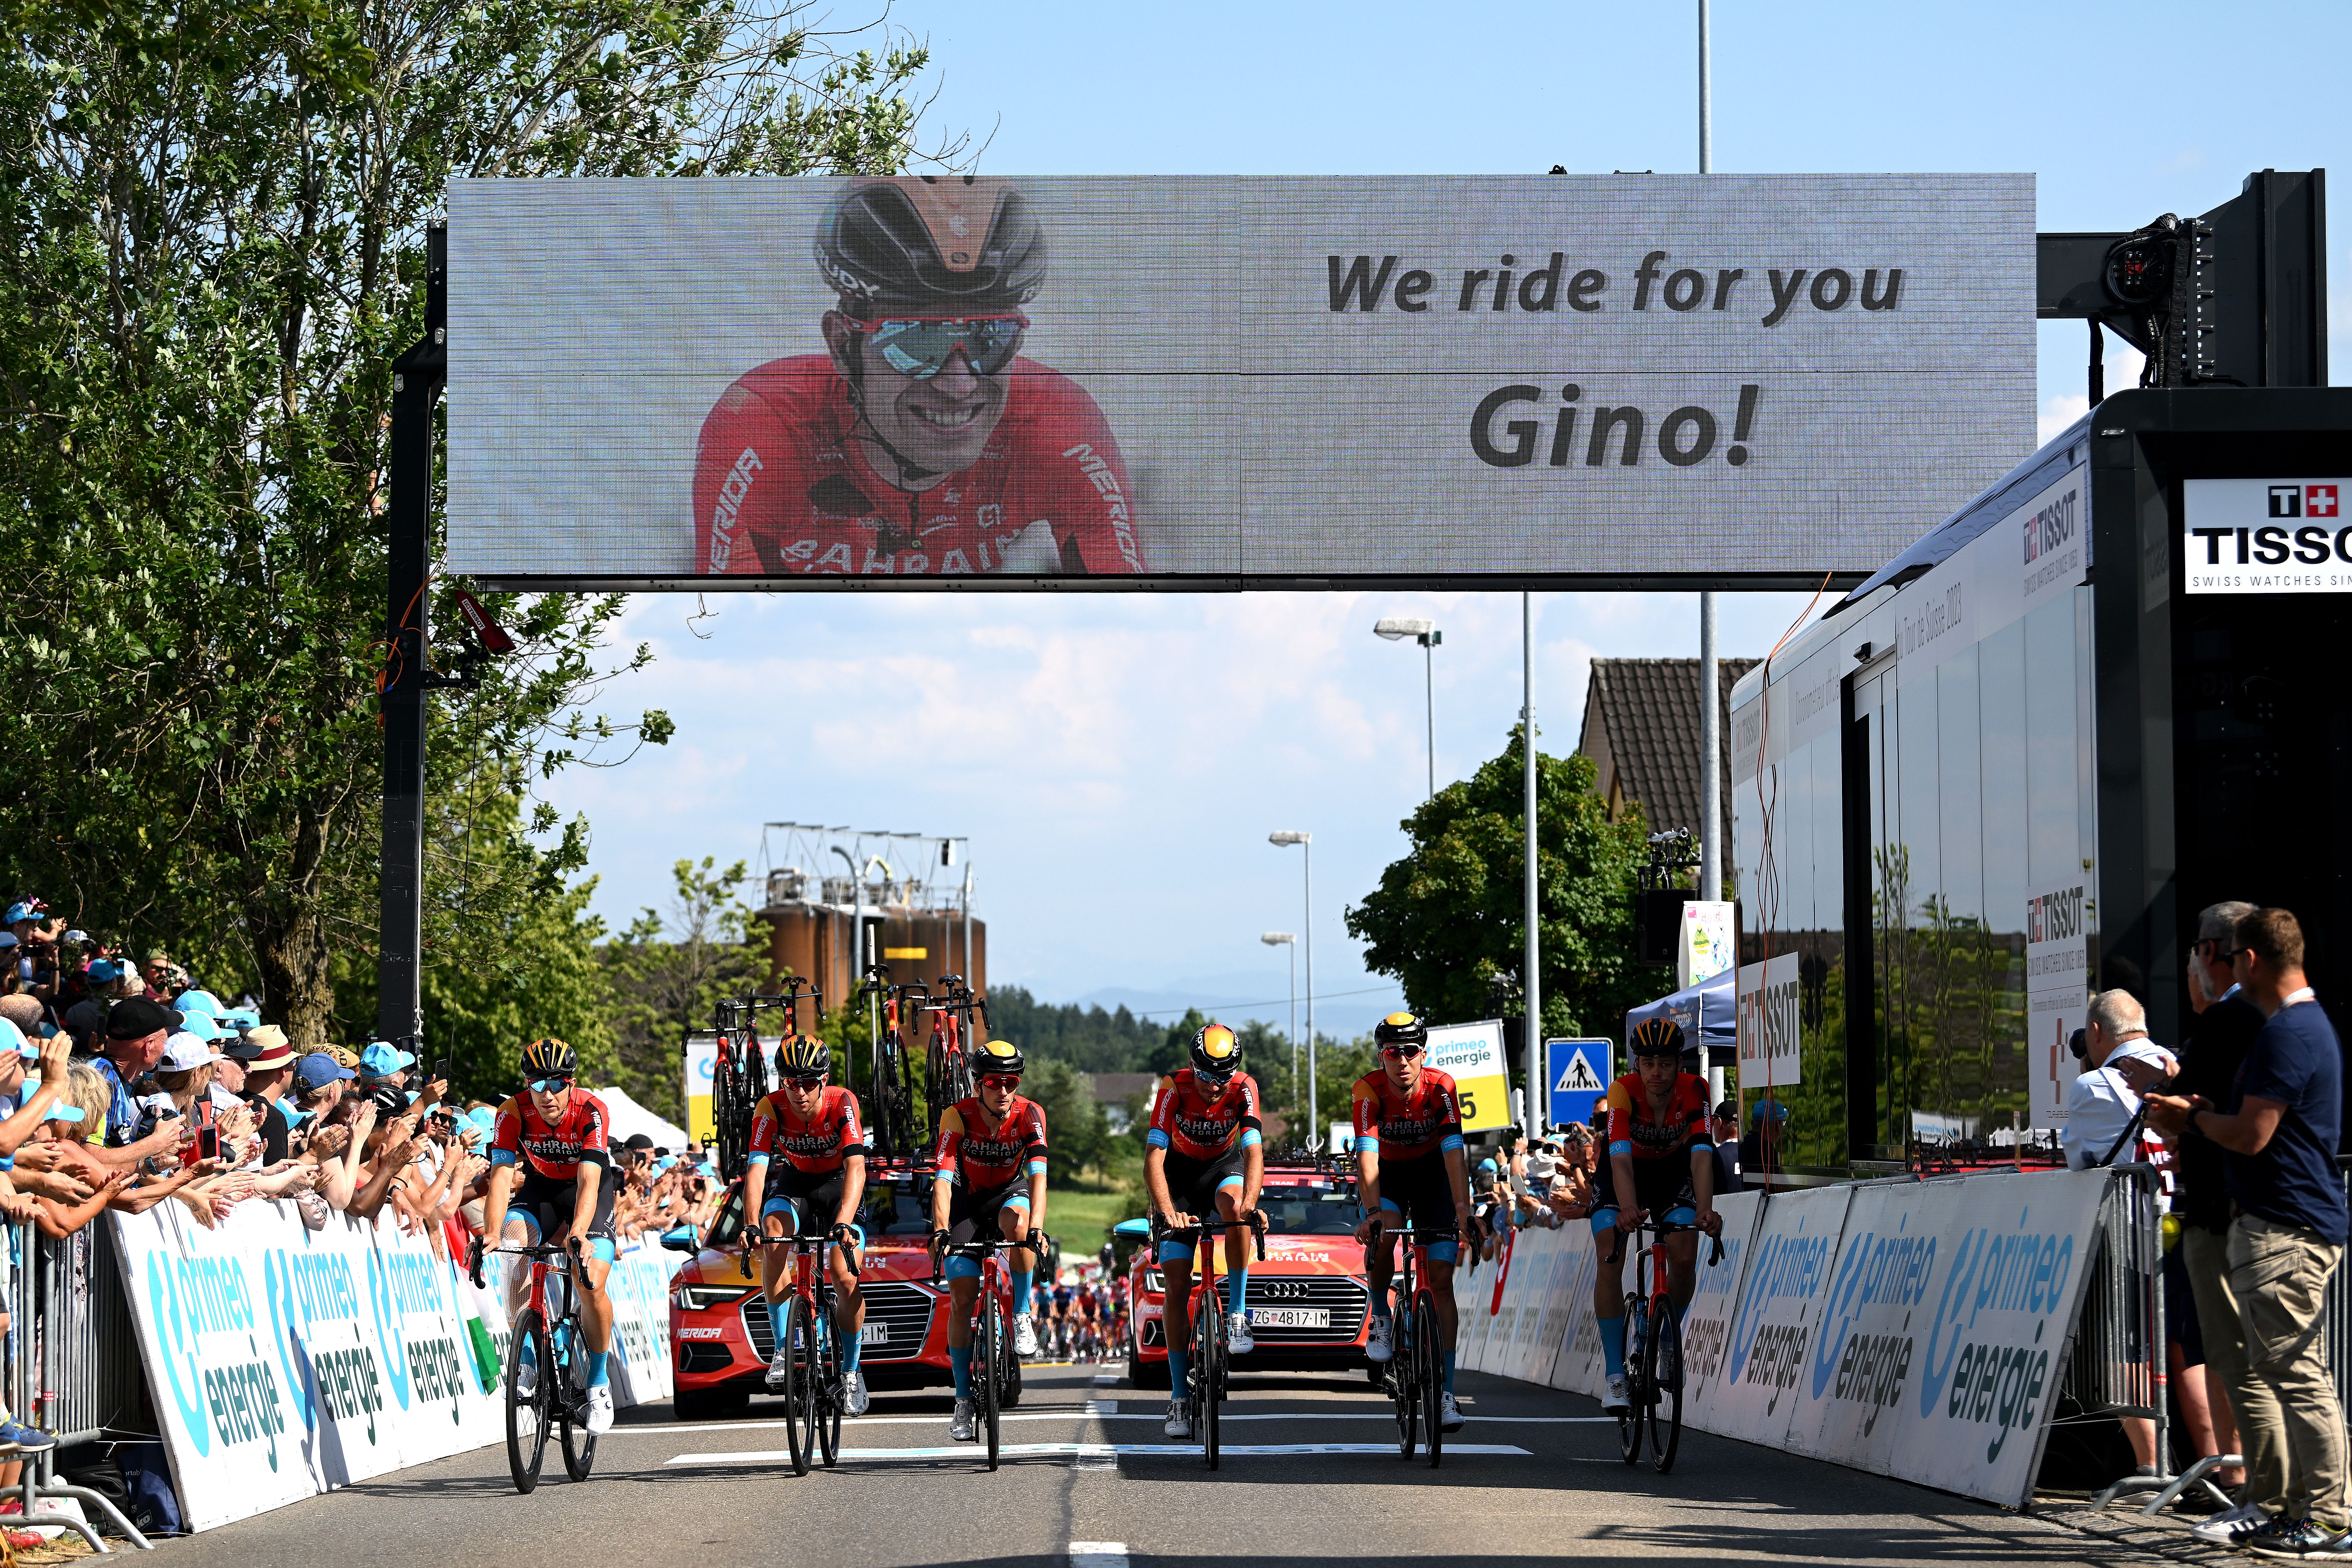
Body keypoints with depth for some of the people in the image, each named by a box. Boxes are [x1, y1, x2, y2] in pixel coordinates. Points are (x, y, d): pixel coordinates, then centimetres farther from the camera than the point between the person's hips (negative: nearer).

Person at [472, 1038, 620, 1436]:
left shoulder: (592, 1112, -30)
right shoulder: (514, 1112, -24)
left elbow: (589, 1182, -39)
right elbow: (501, 1175, -30)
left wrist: (578, 1235, -54)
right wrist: (489, 1234, -45)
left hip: (587, 1190, -2)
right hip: (539, 1185, 2)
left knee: (592, 1286, -19)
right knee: (514, 1242, -29)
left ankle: (599, 1381, 3)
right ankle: (525, 1360, -20)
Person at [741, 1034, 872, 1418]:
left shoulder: (842, 1104, -30)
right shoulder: (770, 1109, -25)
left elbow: (856, 1168, -39)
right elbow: (756, 1170, -31)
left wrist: (843, 1224, -53)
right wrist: (753, 1227, -46)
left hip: (840, 1183, -1)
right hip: (796, 1181, 1)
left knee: (845, 1278, -16)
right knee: (774, 1240, -30)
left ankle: (851, 1371, 5)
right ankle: (784, 1346, -18)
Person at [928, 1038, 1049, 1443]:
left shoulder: (1029, 1115, -23)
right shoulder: (958, 1117, -24)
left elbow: (1037, 1175, -34)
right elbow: (943, 1179, -33)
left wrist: (1036, 1229, -49)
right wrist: (940, 1231, -49)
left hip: (1009, 1193, 0)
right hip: (966, 1201, 0)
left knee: (1017, 1220, -38)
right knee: (961, 1300, -10)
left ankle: (1022, 1318, -21)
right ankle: (963, 1402, 0)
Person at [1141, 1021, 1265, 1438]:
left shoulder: (1244, 1089, -26)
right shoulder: (1174, 1088, -29)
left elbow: (1254, 1152, -37)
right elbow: (1153, 1157, -36)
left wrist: (1249, 1203, -55)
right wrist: (1167, 1211, -51)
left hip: (1224, 1165, 0)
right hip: (1180, 1171, 0)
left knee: (1234, 1205, -38)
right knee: (1177, 1285, -8)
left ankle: (1237, 1314, -24)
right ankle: (1179, 1397, -4)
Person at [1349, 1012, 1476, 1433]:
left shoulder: (1441, 1088, -25)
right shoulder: (1368, 1091, -26)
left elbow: (1454, 1155, -33)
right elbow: (1367, 1157, -35)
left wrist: (1463, 1211, -46)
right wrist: (1374, 1213, -48)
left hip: (1431, 1173, 0)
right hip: (1386, 1173, 0)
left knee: (1441, 1277, -10)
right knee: (1382, 1235, -33)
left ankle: (1446, 1393, -9)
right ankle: (1380, 1316, -4)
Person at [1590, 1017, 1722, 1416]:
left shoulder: (1694, 1091, -29)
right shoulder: (1623, 1092, -32)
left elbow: (1702, 1155, -40)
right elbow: (1621, 1161, -43)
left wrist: (1705, 1209, -57)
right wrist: (1628, 1209, -62)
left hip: (1672, 1171, 1)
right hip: (1625, 1174, -1)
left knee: (1684, 1261, -18)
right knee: (1609, 1261, -19)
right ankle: (1615, 1376, -15)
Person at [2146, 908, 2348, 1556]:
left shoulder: (2287, 1034, -16)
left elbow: (2251, 1136, -20)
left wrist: (2193, 1116, -2)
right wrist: (2192, 1114, 20)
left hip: (2286, 1233, -11)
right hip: (2265, 1224, 11)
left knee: (2298, 1373, -8)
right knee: (2250, 1370, 14)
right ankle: (2274, 1504, 19)